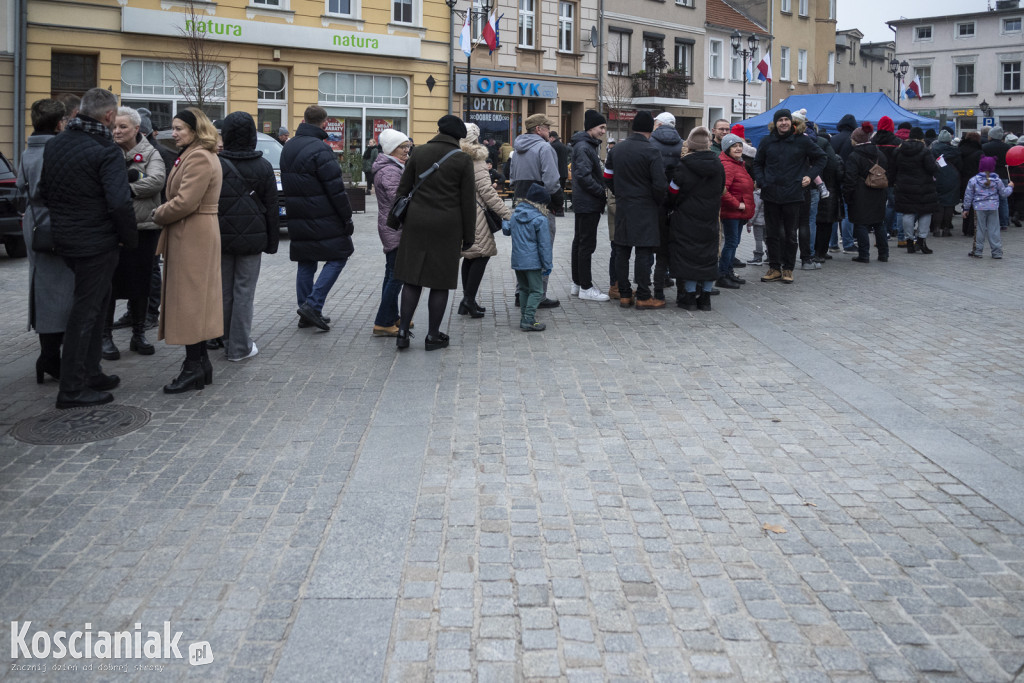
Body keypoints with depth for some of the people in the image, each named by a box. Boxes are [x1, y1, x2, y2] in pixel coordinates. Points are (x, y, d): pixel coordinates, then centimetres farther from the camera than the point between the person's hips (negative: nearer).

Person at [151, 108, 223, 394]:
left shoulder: (199, 158, -16)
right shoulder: (192, 155, 18)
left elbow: (185, 202, -22)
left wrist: (159, 215, -7)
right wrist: (164, 213, 4)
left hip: (192, 238, -10)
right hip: (189, 236, 10)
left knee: (188, 301, -6)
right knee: (195, 301, 13)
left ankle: (194, 368, 0)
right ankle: (201, 363, 20)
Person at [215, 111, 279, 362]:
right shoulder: (263, 167, -1)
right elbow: (271, 208, 2)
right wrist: (272, 242, 9)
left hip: (221, 237, 0)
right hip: (252, 238, 0)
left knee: (224, 291, 12)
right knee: (244, 292, 3)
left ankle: (226, 340, 23)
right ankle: (240, 347, 5)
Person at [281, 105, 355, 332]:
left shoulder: (287, 149, 12)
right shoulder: (320, 150, -15)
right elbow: (336, 189, -15)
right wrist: (347, 218, -8)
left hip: (298, 220, 8)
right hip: (323, 220, -8)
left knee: (306, 263, 13)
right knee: (338, 257, 2)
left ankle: (306, 314, 15)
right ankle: (313, 305, -8)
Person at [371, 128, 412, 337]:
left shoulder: (392, 167, 16)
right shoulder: (390, 170, -17)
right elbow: (398, 199, -24)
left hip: (391, 227, 11)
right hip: (395, 228, -11)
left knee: (392, 273, 16)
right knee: (396, 275, -9)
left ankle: (391, 318, 25)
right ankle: (383, 323, -7)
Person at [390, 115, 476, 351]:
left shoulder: (419, 152, 3)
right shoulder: (463, 160, -4)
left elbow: (403, 189, 6)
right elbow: (468, 201, -3)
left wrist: (394, 220, 16)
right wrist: (469, 235, 4)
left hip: (416, 224, 3)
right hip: (447, 227, -2)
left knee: (412, 278, 9)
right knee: (440, 282, 6)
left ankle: (403, 332, 7)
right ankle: (433, 336, 11)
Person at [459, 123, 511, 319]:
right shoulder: (477, 162, -11)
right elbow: (487, 192, -14)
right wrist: (506, 214, -11)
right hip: (475, 215, -7)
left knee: (470, 257, 14)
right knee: (482, 254, 1)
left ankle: (467, 301, 17)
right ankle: (469, 299, -5)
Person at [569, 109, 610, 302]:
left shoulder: (589, 146, 18)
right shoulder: (583, 147, -15)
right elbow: (584, 176, -23)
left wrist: (603, 192, 8)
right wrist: (603, 193, -16)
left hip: (583, 204, 11)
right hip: (587, 204, -11)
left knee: (579, 242, 14)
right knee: (587, 245, -7)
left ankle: (577, 283, 22)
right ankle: (585, 287, -3)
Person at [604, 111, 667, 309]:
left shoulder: (617, 150, 7)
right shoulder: (651, 152, -12)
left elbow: (608, 177, 14)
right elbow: (660, 184, -16)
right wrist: (658, 202, 1)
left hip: (622, 208, 6)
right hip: (645, 209, -6)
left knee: (621, 252, 10)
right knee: (644, 253, -1)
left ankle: (624, 295, 15)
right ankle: (643, 297, 1)